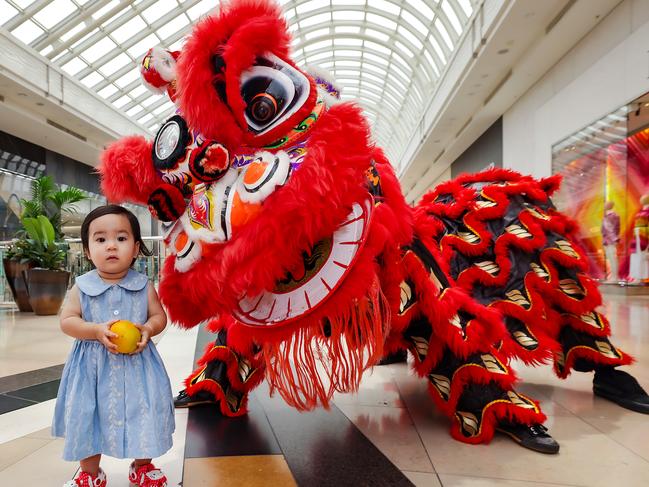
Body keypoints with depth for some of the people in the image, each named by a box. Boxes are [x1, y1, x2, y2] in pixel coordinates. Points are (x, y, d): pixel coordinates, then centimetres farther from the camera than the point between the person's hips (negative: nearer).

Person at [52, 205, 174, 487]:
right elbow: (67, 321, -5)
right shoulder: (82, 287, -5)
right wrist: (97, 331, -21)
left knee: (144, 415, 6)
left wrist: (148, 329, -21)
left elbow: (159, 316, 1)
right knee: (89, 418, 12)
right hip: (94, 367, 0)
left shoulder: (144, 286, -4)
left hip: (137, 365, 0)